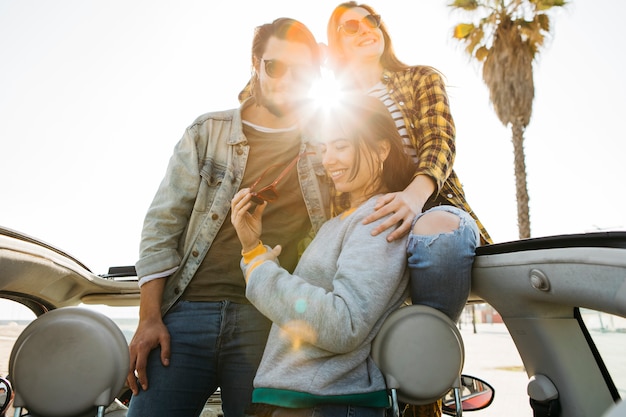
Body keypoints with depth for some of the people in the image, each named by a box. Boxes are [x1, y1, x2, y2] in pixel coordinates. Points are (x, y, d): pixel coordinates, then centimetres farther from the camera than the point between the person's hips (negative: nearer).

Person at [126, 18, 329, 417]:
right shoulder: (208, 132, 7)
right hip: (187, 312, 0)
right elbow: (163, 224, 4)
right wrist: (149, 318, -2)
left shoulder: (324, 147, 9)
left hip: (268, 323, 0)